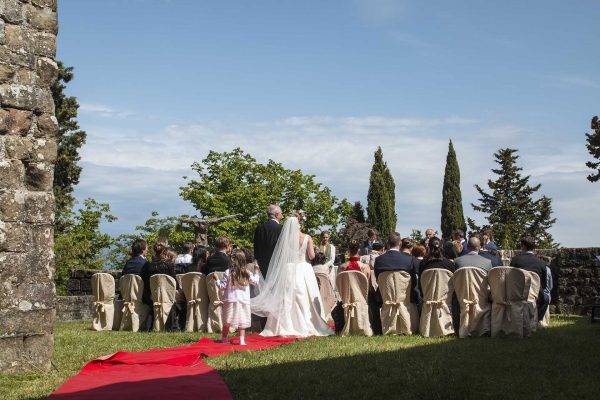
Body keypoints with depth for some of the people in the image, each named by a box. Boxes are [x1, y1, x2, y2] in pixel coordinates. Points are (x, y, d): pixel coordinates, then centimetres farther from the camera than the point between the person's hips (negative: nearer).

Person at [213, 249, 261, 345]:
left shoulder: (228, 273, -9)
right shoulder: (247, 273, -4)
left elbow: (222, 286, -5)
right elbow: (255, 282, 8)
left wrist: (217, 279, 10)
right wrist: (256, 272, 21)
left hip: (230, 300, -1)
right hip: (244, 301, 1)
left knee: (227, 322, 12)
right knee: (242, 322, 4)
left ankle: (224, 338, 22)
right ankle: (242, 340, -1)